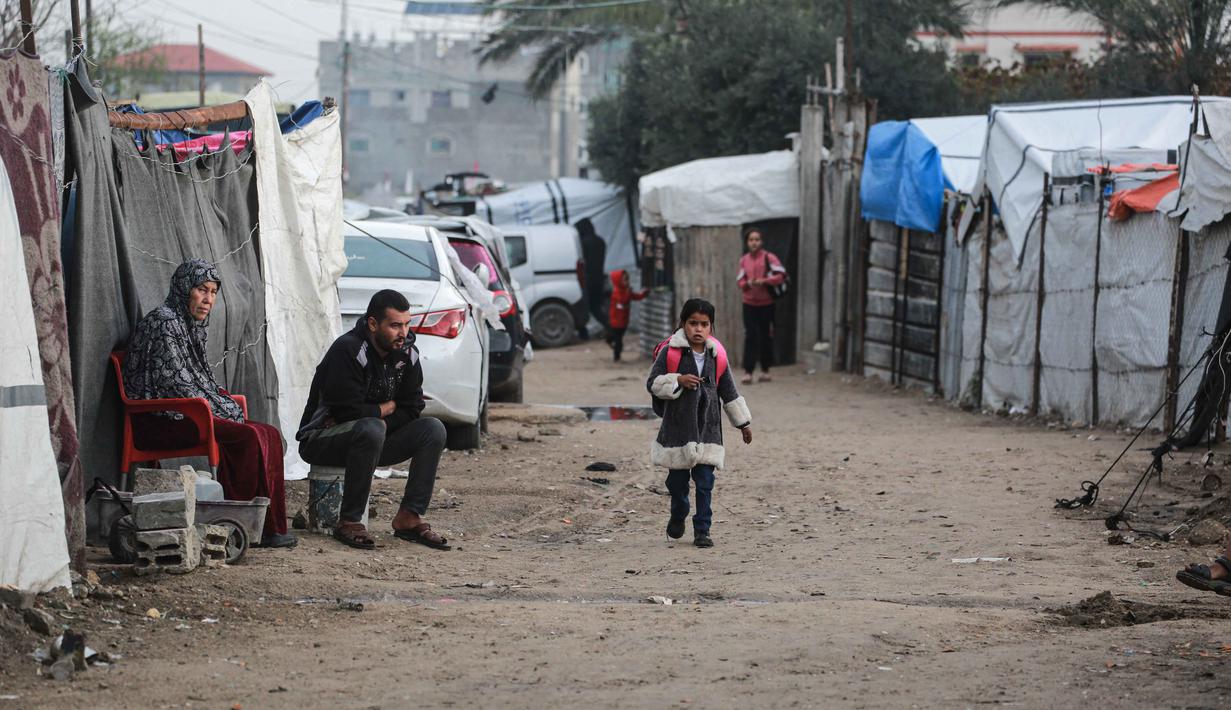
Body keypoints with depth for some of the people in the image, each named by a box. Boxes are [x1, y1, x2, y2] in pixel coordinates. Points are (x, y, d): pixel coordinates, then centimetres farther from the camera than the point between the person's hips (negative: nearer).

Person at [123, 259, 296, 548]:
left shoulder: (192, 325, 20)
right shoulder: (163, 322, -11)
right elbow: (173, 382, -16)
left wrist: (227, 407, 7)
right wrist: (219, 412, -12)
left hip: (183, 415, 10)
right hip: (159, 423, -10)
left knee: (269, 434, -8)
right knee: (249, 436, -25)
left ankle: (271, 526, -13)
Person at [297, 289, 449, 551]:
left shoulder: (407, 353, 0)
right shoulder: (347, 350, -22)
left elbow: (412, 409, -1)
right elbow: (349, 410, -27)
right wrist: (388, 407, -10)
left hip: (369, 440, 7)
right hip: (320, 440, -7)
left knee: (433, 429, -11)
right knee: (371, 429, -38)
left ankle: (409, 518, -11)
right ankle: (349, 522, -29)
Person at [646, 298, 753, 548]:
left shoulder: (717, 356, 5)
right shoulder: (670, 352, -5)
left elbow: (729, 392, 14)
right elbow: (653, 383, -4)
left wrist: (743, 423, 17)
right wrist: (678, 381, -19)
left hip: (707, 427, 2)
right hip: (677, 427, -2)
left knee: (705, 482, -3)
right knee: (678, 480, 8)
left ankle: (702, 530, 3)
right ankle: (677, 517, 34)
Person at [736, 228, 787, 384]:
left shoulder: (769, 257, -6)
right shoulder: (744, 260, 6)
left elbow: (781, 276, -13)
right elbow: (740, 282, 10)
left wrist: (764, 281, -22)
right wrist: (747, 284, -12)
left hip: (766, 303, -2)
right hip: (749, 304, 2)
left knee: (765, 337, 6)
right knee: (750, 337, -6)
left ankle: (765, 370, 17)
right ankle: (748, 372, -9)